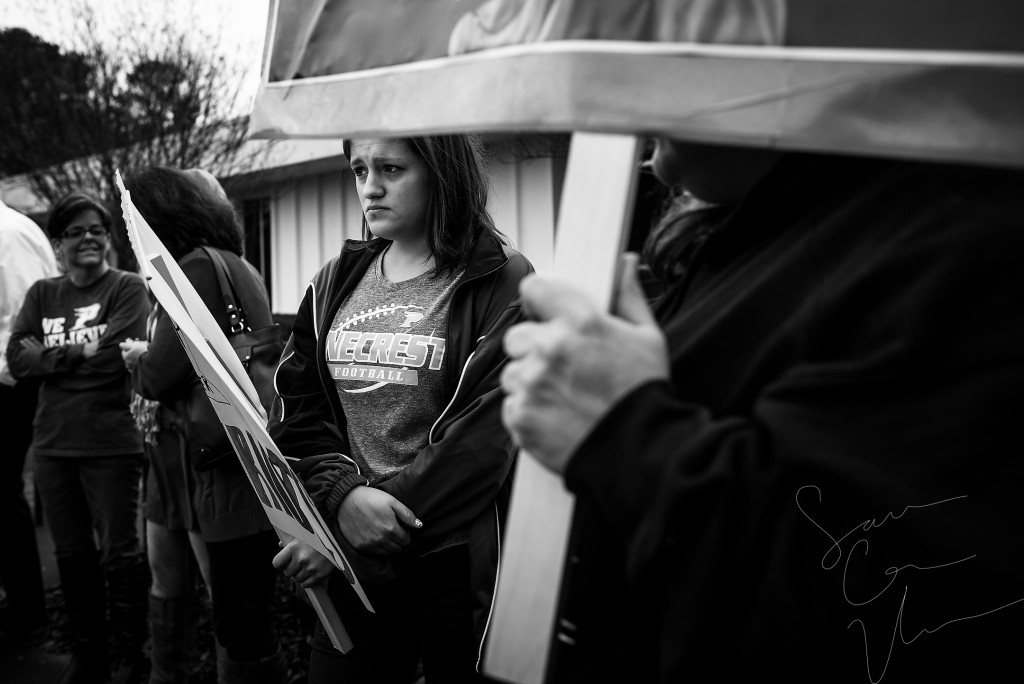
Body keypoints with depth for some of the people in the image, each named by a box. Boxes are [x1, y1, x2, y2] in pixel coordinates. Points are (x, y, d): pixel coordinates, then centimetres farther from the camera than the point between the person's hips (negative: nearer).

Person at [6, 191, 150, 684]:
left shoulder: (127, 288, -4)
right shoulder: (41, 295, 12)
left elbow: (113, 359, -16)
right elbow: (16, 359, 0)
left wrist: (50, 354, -6)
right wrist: (78, 352, -12)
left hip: (111, 444, -5)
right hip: (52, 443, 5)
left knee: (119, 554, 3)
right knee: (71, 555, 15)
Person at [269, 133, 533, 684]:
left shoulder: (502, 285, -8)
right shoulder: (336, 283, 8)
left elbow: (483, 437, -16)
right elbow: (300, 411, 4)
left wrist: (346, 538, -18)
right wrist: (342, 492, -16)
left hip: (462, 564, -4)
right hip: (355, 561, 4)